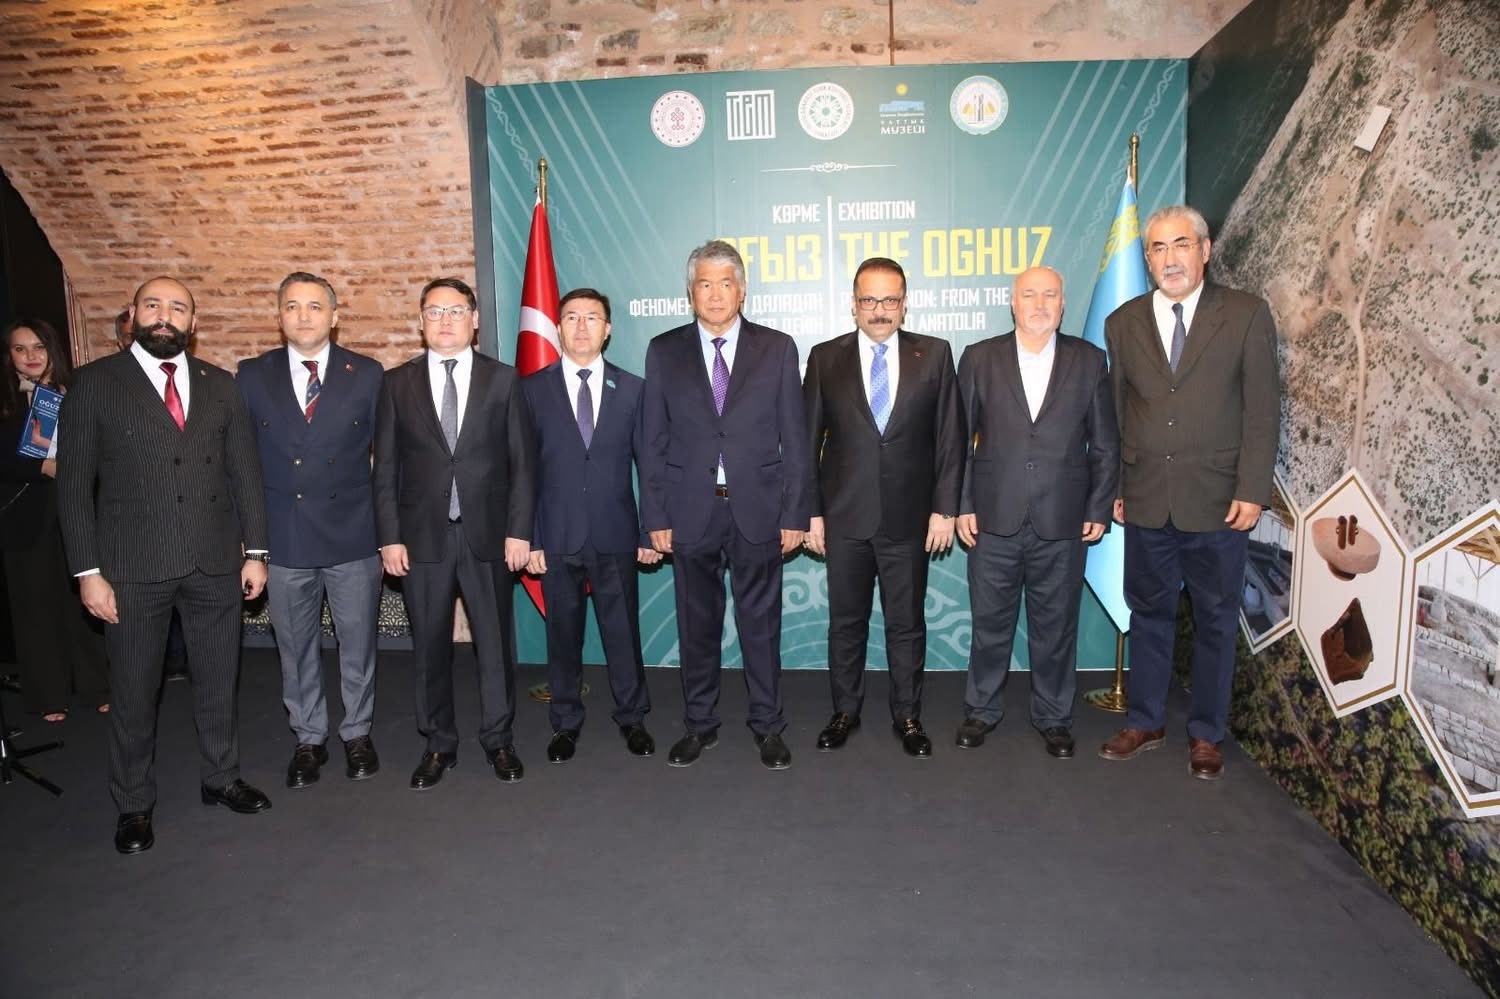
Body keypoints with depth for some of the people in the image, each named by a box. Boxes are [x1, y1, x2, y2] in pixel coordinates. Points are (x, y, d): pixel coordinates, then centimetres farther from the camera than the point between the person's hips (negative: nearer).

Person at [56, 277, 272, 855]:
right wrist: (87, 570, -7)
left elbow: (245, 471, 7)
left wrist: (255, 550, 3)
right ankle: (134, 804, 28)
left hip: (215, 562, 3)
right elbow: (74, 483, -3)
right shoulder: (94, 383, -1)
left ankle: (221, 778, 33)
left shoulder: (220, 385, 7)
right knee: (134, 692, 10)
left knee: (219, 681, 14)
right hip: (133, 567, -2)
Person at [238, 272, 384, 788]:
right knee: (296, 649, 13)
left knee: (357, 644, 11)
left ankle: (357, 733, 30)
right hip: (284, 538, 1)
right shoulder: (252, 376, 2)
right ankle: (308, 738, 31)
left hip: (352, 535, -1)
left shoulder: (367, 375, -1)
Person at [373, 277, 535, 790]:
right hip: (422, 535, 1)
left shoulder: (503, 379, 3)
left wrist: (519, 530, -6)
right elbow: (386, 467, 4)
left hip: (488, 533, 0)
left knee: (495, 642, 8)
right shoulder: (397, 383, 5)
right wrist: (389, 537, -3)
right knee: (430, 646, 9)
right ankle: (438, 744, 25)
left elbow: (522, 461, 0)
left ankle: (498, 738, 25)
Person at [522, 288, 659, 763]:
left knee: (623, 630, 9)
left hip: (615, 535, 0)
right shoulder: (532, 389, 2)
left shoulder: (632, 388, 4)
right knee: (563, 633, 11)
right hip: (557, 537, 0)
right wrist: (528, 538, -4)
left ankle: (632, 718, 28)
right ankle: (565, 723, 28)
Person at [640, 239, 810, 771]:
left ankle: (768, 725, 25)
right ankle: (699, 723, 29)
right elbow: (654, 442, 3)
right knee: (697, 623, 12)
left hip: (757, 509, -1)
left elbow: (793, 439, 0)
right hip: (690, 511, 1)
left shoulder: (777, 349, 2)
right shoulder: (664, 351, 4)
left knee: (761, 622, 9)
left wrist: (794, 513, -4)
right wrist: (655, 516, -2)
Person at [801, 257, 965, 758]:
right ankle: (845, 711, 29)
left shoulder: (935, 355, 1)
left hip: (909, 517, 0)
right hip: (844, 516, 1)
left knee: (907, 623, 11)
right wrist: (811, 511, -1)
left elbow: (950, 438, 1)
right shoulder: (825, 358, 2)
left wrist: (944, 509, -3)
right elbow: (809, 439, 3)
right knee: (845, 621, 12)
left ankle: (908, 716, 27)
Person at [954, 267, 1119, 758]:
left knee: (1056, 626, 11)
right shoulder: (980, 358, 3)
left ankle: (1053, 716, 28)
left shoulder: (1089, 360, 5)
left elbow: (1104, 444, 7)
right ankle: (981, 710, 27)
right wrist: (961, 505, -2)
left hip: (1063, 521, 0)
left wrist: (1099, 509, 2)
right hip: (994, 519, 0)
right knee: (990, 623, 10)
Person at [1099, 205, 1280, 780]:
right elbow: (1115, 414, 8)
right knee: (1149, 614, 12)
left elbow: (1262, 410, -4)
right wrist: (1112, 489, 5)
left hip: (1218, 500, -2)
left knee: (1215, 620, 10)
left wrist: (1252, 490, -10)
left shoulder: (1246, 316, -1)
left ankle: (1206, 733, 25)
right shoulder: (1123, 323, 6)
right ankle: (1145, 722, 27)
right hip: (1146, 499, 2)